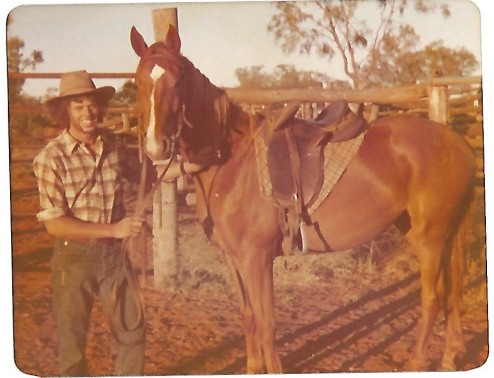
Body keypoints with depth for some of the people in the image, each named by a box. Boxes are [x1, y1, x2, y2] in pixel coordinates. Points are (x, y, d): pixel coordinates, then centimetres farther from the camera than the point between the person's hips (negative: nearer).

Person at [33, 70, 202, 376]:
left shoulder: (114, 147, -1)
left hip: (114, 255, 4)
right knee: (73, 341, 10)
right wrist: (114, 229, -22)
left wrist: (188, 166, -1)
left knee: (133, 333, 12)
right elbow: (54, 223, -19)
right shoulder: (52, 157, -16)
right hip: (74, 258, -4)